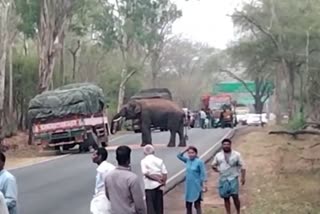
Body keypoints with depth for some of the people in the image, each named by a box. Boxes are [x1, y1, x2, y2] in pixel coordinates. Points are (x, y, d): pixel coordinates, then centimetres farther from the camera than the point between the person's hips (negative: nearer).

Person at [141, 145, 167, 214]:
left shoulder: (144, 161, -3)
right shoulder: (159, 160, 4)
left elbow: (146, 173, -15)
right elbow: (164, 173, -4)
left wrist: (158, 179, -14)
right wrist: (163, 183, -3)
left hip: (150, 186, -3)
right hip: (159, 186, 3)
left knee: (150, 205, 2)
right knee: (159, 205, 13)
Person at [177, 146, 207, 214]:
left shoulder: (199, 162, -12)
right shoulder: (188, 160, 3)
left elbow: (203, 174, -12)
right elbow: (179, 156, 13)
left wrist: (204, 186, -17)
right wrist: (185, 150, -1)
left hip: (196, 187, -6)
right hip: (188, 186, 6)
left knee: (197, 205, 0)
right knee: (188, 206, 13)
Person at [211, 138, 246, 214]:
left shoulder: (236, 154, 2)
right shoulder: (218, 155, 8)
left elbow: (242, 166, 1)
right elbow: (213, 165, 18)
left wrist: (243, 177, -9)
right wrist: (215, 168, -6)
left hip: (233, 178, -2)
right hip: (223, 179, 3)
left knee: (235, 196, -7)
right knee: (226, 198, 7)